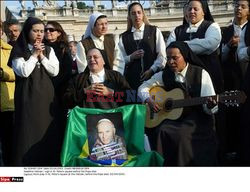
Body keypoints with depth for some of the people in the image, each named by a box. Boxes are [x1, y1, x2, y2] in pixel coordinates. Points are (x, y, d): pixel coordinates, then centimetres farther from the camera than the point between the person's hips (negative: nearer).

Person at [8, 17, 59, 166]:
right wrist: (34, 55, -9)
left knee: (46, 129, 5)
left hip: (46, 95, 4)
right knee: (28, 130, -3)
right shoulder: (18, 51, -1)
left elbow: (55, 71, -1)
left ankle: (46, 163, 15)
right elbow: (24, 72, -14)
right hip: (27, 96, -3)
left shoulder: (49, 50, 10)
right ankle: (26, 165, 4)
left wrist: (42, 56, -7)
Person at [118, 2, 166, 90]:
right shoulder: (124, 37, 11)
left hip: (153, 75, -1)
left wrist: (152, 70, -8)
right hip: (132, 78, 1)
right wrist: (131, 57, -8)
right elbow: (121, 61, 9)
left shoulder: (154, 31, 7)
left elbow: (162, 55, 1)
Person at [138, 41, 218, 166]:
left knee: (180, 133, -31)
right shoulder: (164, 75, 6)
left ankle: (183, 163, -8)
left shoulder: (201, 74, -4)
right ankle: (166, 164, -9)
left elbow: (209, 109, -8)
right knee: (163, 131, -28)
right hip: (172, 118, 3)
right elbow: (143, 87, 13)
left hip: (196, 120, -3)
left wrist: (210, 105, -32)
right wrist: (149, 101, -7)